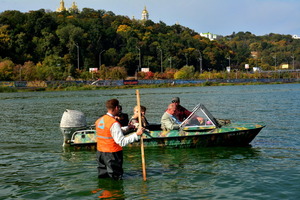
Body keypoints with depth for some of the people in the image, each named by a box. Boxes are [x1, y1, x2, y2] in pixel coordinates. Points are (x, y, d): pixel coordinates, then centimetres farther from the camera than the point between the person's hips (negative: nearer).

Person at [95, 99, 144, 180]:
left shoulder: (99, 121, 6)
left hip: (100, 152, 8)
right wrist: (137, 134, -21)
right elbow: (122, 142, -23)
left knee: (102, 178, 19)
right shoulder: (114, 123, -20)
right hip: (112, 154, -8)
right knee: (116, 178, 5)